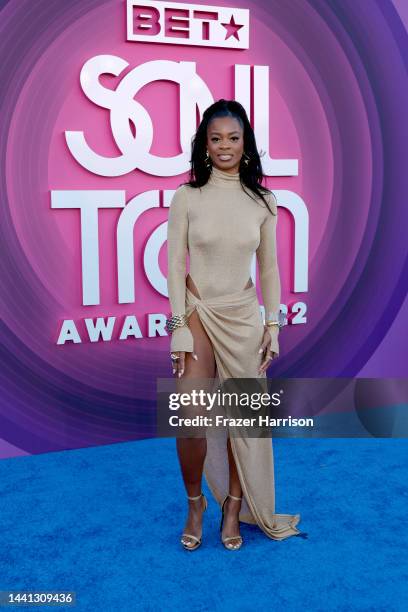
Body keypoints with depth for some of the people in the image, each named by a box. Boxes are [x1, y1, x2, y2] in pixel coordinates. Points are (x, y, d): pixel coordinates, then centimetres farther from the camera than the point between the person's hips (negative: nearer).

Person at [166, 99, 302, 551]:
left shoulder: (262, 201, 3)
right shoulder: (186, 197, -3)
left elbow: (269, 268, 7)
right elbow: (175, 267, -5)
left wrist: (272, 325, 2)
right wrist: (180, 331, -10)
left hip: (244, 317, 2)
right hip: (198, 314, -2)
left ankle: (234, 508, 26)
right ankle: (195, 503, 18)